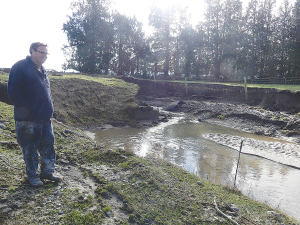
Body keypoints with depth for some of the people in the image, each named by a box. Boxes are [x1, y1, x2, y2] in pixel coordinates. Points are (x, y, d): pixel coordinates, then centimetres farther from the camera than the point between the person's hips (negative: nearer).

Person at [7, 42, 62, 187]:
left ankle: (47, 172, 28)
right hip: (28, 119, -8)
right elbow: (13, 91, -16)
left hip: (44, 117, 8)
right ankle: (32, 176, 22)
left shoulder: (41, 70, 15)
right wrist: (26, 109, -16)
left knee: (48, 144, 12)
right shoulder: (20, 67, -10)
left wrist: (49, 109, 12)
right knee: (30, 148, 6)